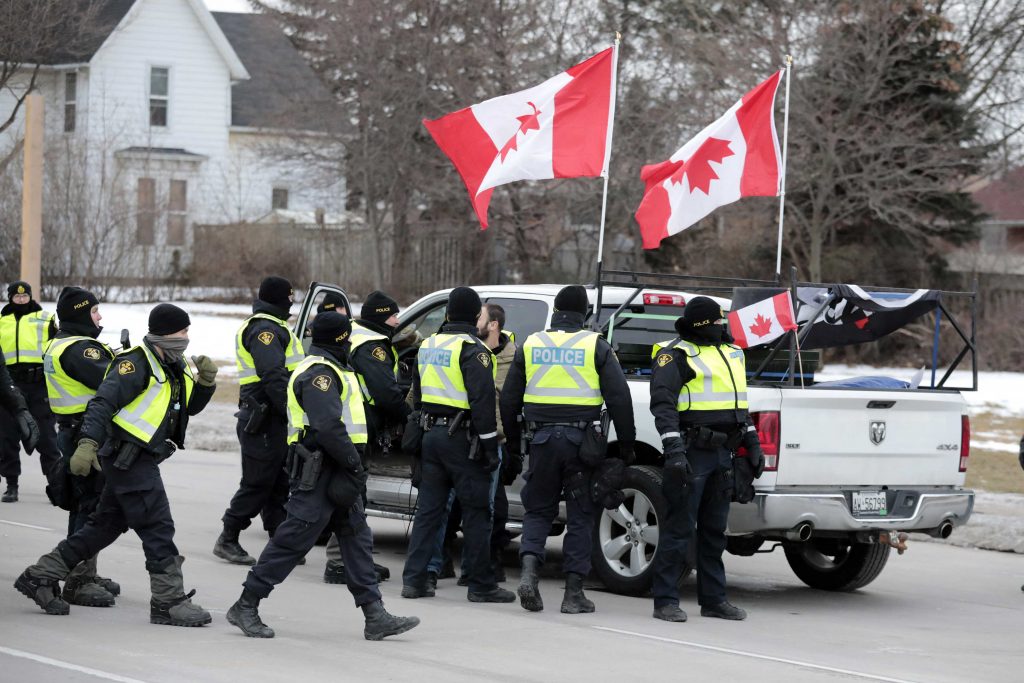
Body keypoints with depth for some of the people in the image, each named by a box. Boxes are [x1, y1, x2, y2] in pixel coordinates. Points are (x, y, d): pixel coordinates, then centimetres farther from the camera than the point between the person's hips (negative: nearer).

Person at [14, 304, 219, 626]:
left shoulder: (175, 367, 13)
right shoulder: (137, 363, -16)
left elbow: (190, 407, 20)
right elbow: (103, 402, -24)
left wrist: (206, 381, 0)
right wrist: (88, 444, -35)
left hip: (139, 461, 10)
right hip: (127, 457, -10)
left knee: (106, 526, 14)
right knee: (158, 528, -8)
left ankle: (41, 576, 21)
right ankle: (169, 601, -3)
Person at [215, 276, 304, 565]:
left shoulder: (271, 327, 22)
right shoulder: (264, 329, -13)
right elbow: (273, 377, -23)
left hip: (275, 421, 11)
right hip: (265, 421, -11)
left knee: (279, 485, 11)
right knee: (257, 483, -7)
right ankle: (228, 540, 0)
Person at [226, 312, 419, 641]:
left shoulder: (328, 370, 21)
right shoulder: (320, 373, -15)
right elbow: (328, 427, -25)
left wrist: (352, 464, 15)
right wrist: (354, 464, -19)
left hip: (335, 469, 11)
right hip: (320, 471, -11)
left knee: (357, 538, 7)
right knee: (293, 539, -8)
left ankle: (375, 616, 7)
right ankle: (246, 606, -1)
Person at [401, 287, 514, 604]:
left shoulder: (427, 347, 13)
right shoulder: (472, 350, -13)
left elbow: (417, 396, 20)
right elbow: (483, 401, -17)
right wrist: (490, 446, -15)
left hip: (431, 434, 7)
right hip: (461, 436, -7)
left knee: (428, 508, 10)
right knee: (476, 512, -1)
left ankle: (414, 578, 7)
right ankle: (481, 585, 1)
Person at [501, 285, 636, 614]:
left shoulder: (530, 345, 7)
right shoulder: (595, 346, -1)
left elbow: (509, 399, 11)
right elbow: (619, 398, -4)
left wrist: (512, 441, 21)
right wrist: (626, 444, 3)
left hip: (542, 438, 2)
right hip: (582, 438, -2)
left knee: (538, 510, 13)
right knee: (580, 516, 6)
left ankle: (529, 570, -10)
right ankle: (573, 593, 4)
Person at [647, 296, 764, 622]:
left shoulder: (730, 353, 18)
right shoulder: (676, 355, -8)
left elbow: (738, 401, 27)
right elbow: (663, 403, -17)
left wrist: (752, 445, 22)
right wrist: (673, 449, -27)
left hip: (722, 454, 8)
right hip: (691, 454, -8)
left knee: (714, 529, 12)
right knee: (680, 528, -7)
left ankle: (713, 599, 19)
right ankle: (665, 601, -3)